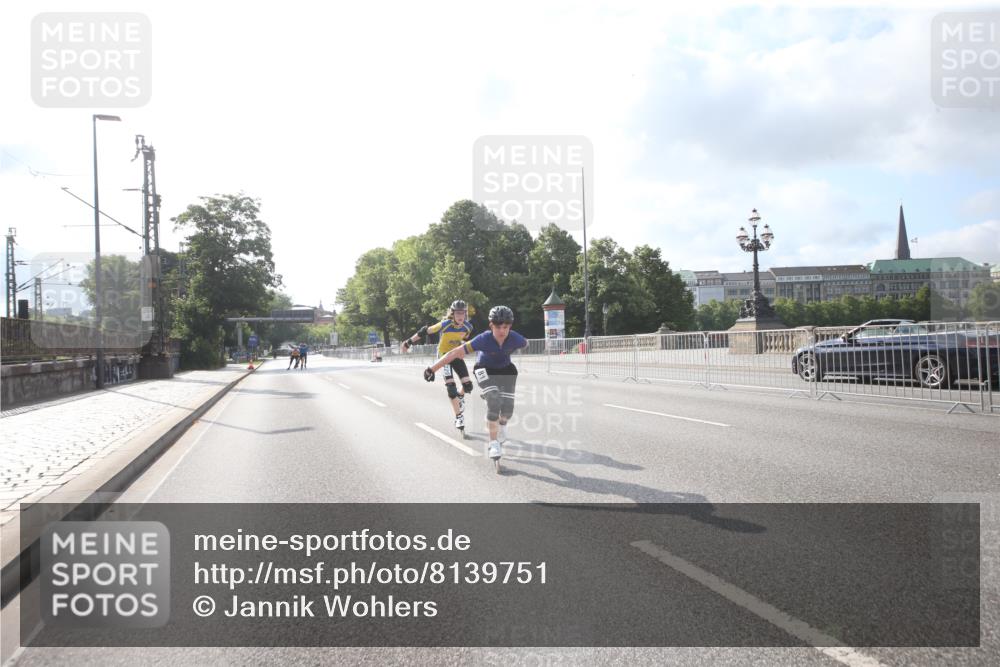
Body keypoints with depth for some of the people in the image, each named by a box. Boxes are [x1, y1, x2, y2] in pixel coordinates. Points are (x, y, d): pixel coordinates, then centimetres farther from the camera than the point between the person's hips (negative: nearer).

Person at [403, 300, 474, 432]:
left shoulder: (468, 327, -15)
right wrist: (409, 342, -11)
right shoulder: (445, 325, -27)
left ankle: (460, 396, 30)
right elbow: (425, 331, -18)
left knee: (468, 386, -6)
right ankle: (459, 418, -4)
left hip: (456, 355, 4)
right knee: (451, 388, -14)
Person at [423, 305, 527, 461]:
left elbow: (526, 343, -1)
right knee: (494, 401, -25)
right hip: (485, 370, -3)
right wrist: (432, 368, -37)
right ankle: (494, 444, -12)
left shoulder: (514, 338, -27)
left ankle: (502, 425, 30)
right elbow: (455, 353, -36)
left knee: (508, 407, -9)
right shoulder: (484, 339, -34)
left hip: (505, 369, 3)